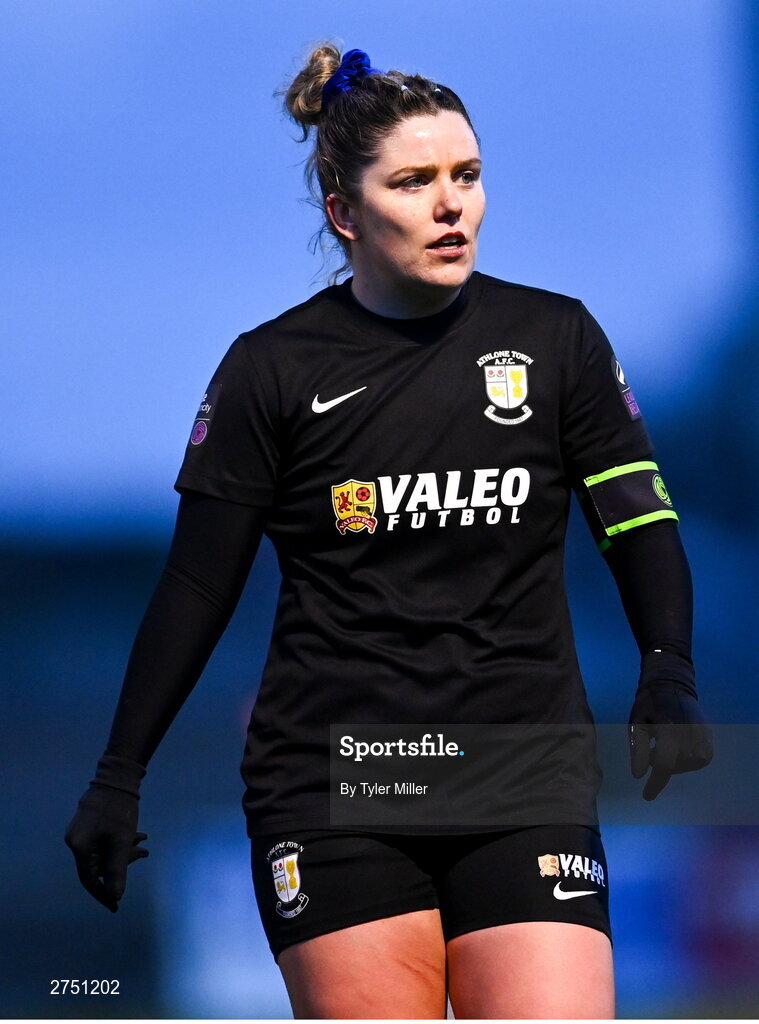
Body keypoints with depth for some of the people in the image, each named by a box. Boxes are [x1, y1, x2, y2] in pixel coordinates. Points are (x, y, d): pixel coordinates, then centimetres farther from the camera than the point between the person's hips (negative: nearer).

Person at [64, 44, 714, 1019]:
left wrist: (668, 676, -10)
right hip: (330, 786, -1)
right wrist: (120, 776, 3)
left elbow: (638, 521, 8)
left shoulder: (556, 340, 7)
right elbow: (196, 587, 6)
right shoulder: (273, 369, 3)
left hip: (528, 785, 1)